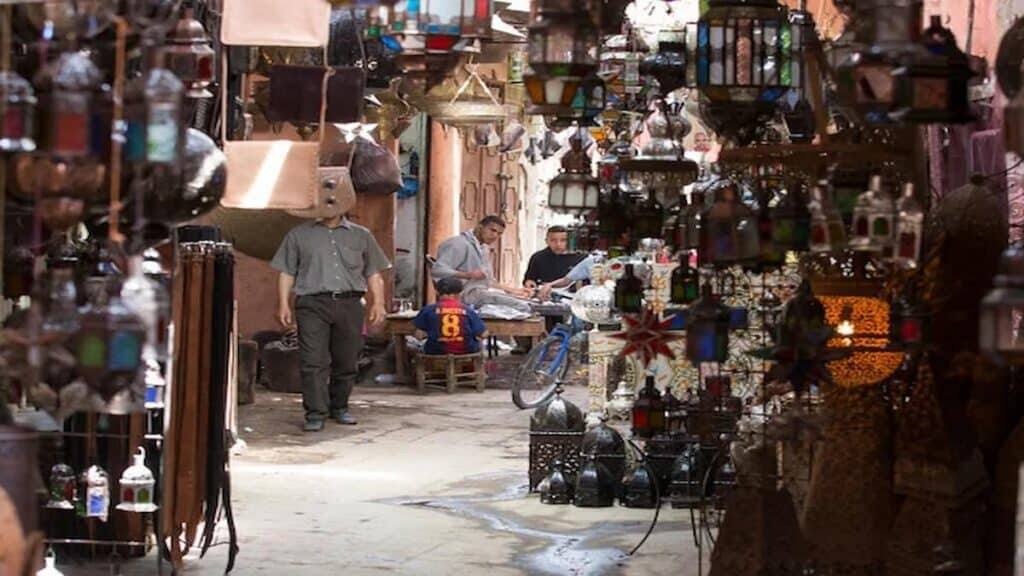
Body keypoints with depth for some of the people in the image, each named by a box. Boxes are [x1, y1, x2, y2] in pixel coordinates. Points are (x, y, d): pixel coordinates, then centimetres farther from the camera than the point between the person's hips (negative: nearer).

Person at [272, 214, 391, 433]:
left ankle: (339, 407, 20)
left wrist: (378, 303, 4)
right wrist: (284, 304, 1)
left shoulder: (361, 236, 17)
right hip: (313, 305, -2)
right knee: (314, 362, -9)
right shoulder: (299, 235, 13)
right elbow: (287, 273, 10)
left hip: (349, 305, 2)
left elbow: (374, 274, 16)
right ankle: (316, 414, -9)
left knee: (346, 361, 5)